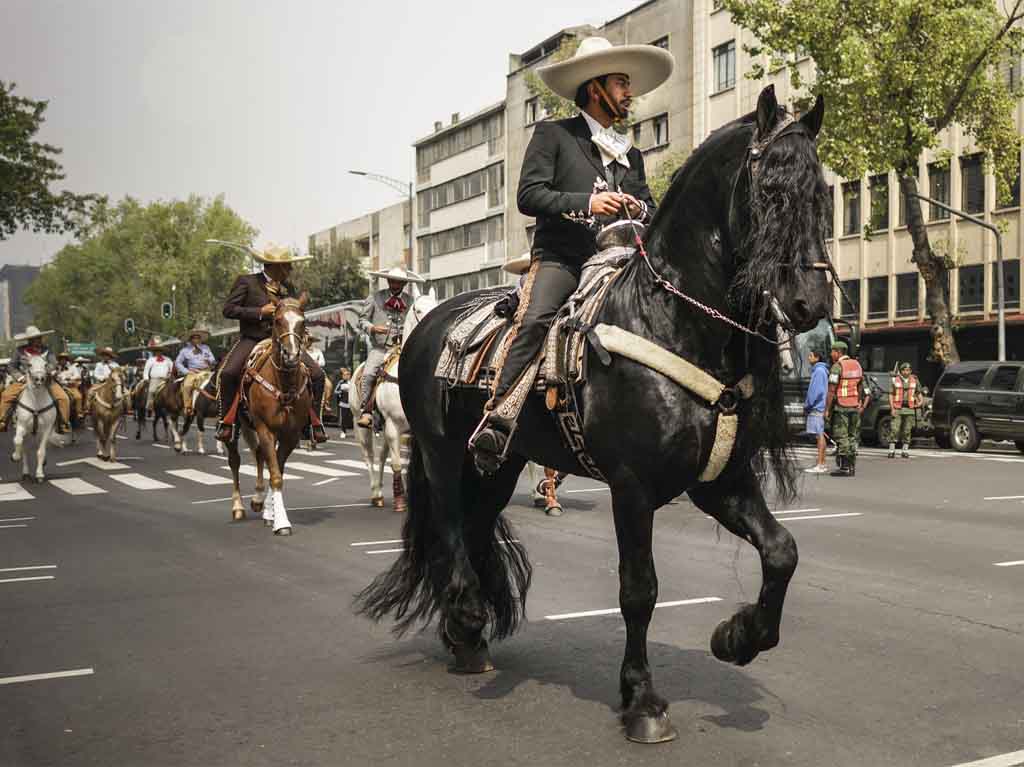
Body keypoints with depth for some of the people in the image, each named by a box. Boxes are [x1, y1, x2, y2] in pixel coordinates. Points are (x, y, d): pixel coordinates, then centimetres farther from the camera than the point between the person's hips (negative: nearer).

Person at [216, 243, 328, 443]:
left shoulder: (288, 288, 16)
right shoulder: (246, 282, 2)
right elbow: (228, 309, -5)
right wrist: (260, 312, -13)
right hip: (252, 340, -3)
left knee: (317, 374, -12)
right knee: (227, 373, -27)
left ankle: (314, 420, 1)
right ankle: (227, 419, -10)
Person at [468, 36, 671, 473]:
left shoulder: (632, 154, 28)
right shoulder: (553, 135, 9)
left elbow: (650, 212, 29)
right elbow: (528, 195, -3)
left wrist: (640, 211, 4)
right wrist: (586, 203, -15)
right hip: (559, 257, -6)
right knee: (534, 319, -31)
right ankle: (497, 418, -36)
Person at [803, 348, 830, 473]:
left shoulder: (819, 371, -13)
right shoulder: (817, 370, 17)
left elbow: (817, 391, -19)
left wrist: (807, 405, -12)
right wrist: (808, 405, 16)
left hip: (817, 407, -10)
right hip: (817, 407, 10)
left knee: (819, 435, -9)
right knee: (820, 435, 11)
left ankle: (820, 465, -10)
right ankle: (822, 464, 15)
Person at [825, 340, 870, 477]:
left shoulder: (837, 366, -12)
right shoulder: (856, 364, 12)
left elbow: (831, 391, -15)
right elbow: (860, 387, 17)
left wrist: (827, 409, -12)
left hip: (840, 407, -7)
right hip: (854, 407, 7)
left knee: (841, 438, -4)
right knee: (853, 437, 10)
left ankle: (844, 468, -5)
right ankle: (852, 467, 13)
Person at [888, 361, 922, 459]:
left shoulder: (914, 381, 9)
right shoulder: (895, 380, 2)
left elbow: (919, 393, 19)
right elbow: (891, 395, 1)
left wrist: (921, 400, -2)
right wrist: (892, 408, -8)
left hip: (910, 409, 2)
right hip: (897, 409, -2)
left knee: (907, 431, 5)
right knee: (895, 429, -8)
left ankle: (905, 451, 12)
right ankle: (891, 450, -4)